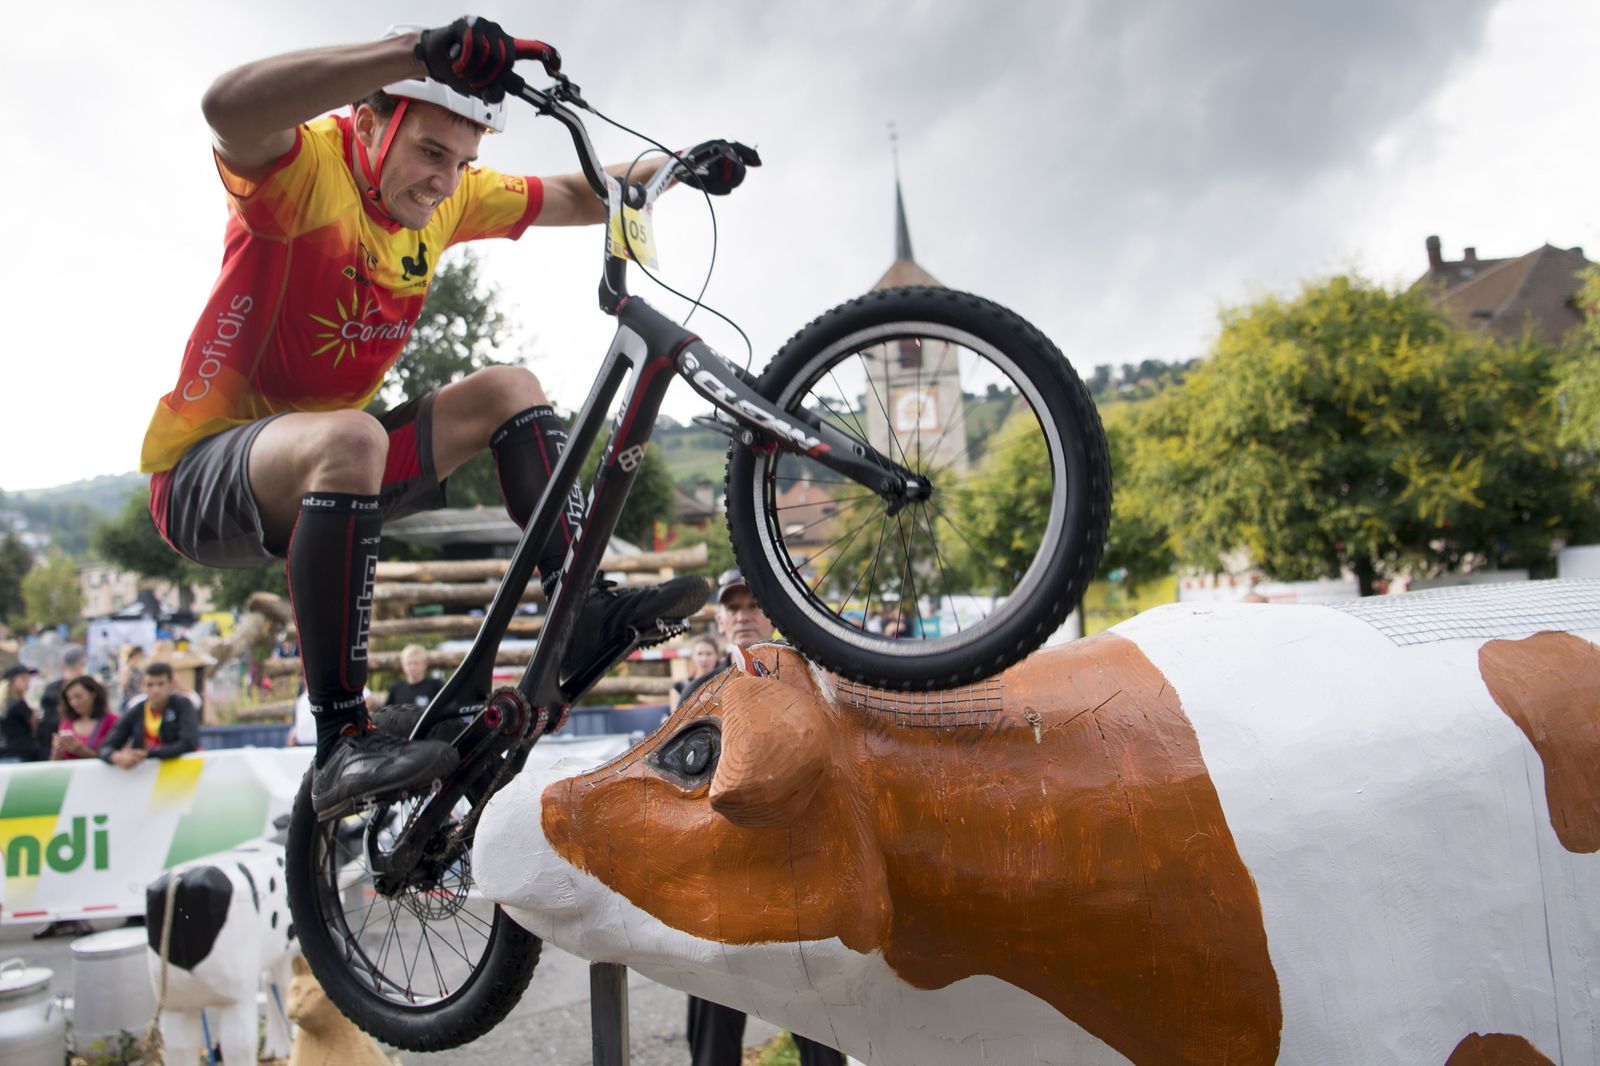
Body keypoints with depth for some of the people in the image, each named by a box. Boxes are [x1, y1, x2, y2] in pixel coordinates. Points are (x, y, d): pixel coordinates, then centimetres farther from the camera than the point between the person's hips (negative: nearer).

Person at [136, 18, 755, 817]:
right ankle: (342, 745, -34)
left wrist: (679, 167, -5)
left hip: (325, 466, 8)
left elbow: (578, 199, 10)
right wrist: (419, 51, -51)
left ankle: (583, 610, -8)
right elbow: (227, 105, -43)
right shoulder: (308, 166, -19)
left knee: (510, 390, 0)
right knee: (351, 438, -39)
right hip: (201, 477, -7)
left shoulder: (447, 195, 2)